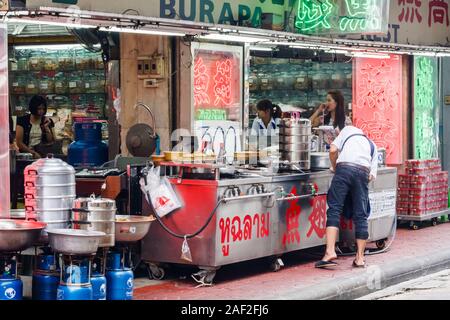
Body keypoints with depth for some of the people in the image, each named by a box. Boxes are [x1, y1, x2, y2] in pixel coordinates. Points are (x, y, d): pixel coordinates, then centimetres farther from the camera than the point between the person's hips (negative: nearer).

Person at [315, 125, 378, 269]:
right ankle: (360, 257, 10)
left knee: (334, 210, -4)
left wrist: (334, 168, 25)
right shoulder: (372, 145, 32)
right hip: (363, 172, 3)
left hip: (344, 167, -2)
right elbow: (372, 176, 17)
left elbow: (333, 150, 11)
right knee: (360, 215, 7)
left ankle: (330, 251, -17)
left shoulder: (349, 130, 28)